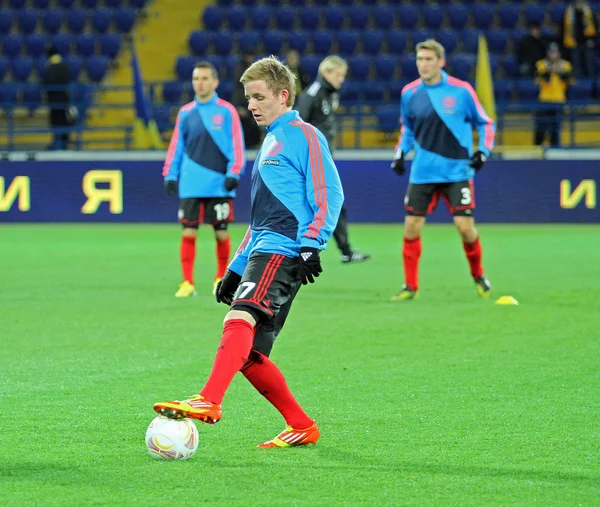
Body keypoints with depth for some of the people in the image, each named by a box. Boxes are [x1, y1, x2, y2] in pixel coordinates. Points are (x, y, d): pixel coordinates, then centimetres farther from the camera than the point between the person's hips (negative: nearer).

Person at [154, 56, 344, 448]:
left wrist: (311, 245, -22)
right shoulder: (271, 142, 27)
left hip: (282, 252, -10)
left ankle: (208, 402, -46)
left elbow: (330, 195, -11)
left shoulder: (304, 136, -1)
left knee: (240, 318, -30)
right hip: (263, 252, 10)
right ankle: (302, 427, 15)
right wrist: (236, 268, 28)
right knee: (249, 355, 5)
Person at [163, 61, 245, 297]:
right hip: (190, 186, 2)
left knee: (221, 233, 3)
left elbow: (236, 144, -1)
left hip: (219, 184, -2)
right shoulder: (185, 113, 8)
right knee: (188, 233, -4)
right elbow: (176, 145, 12)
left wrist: (234, 173, -9)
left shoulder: (226, 111, 0)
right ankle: (187, 282, -1)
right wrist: (170, 174, 5)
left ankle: (221, 278, 21)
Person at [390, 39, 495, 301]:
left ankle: (478, 276, 17)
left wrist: (483, 151, -11)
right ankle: (410, 286, 11)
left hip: (457, 171, -3)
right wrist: (400, 152, 7)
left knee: (465, 226, -8)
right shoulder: (409, 93, 2)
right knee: (411, 227, -2)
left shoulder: (461, 90, -7)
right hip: (422, 173, 3)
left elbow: (485, 123, 3)